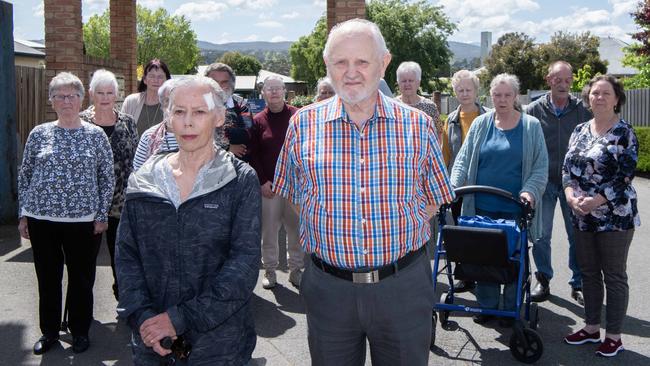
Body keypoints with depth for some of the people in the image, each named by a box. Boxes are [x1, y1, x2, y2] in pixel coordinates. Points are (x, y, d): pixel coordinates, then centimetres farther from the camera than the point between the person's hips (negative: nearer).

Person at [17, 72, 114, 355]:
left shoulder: (96, 135, 0)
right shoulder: (39, 134, 4)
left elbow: (107, 178, 2)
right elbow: (24, 176, 9)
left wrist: (102, 215, -3)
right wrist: (23, 214, 5)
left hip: (83, 220, -1)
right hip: (41, 219, 2)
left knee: (81, 278, 8)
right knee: (47, 277, 11)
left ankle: (80, 331, 25)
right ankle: (49, 331, 28)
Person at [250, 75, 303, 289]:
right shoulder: (258, 121, 4)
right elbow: (253, 154, 3)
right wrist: (262, 181, -5)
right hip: (268, 186, 0)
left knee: (297, 228, 6)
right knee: (268, 230, 6)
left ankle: (296, 269, 20)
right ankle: (270, 270, 20)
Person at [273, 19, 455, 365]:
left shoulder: (418, 125, -2)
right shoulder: (302, 124, -1)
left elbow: (434, 200, 8)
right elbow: (294, 197, 10)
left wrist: (395, 239, 0)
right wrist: (333, 237, 2)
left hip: (404, 286, 0)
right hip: (329, 285, 1)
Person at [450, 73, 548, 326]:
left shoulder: (531, 126, 2)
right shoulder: (481, 124, 7)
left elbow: (541, 166, 1)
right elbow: (463, 159, 5)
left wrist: (530, 191, -16)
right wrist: (453, 186, -11)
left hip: (515, 208, -2)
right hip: (483, 206, 2)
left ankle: (512, 309, 20)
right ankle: (486, 305, 22)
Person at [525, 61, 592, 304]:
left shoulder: (583, 110, 0)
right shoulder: (534, 110, -1)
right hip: (543, 181, 0)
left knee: (577, 236, 7)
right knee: (540, 235, 5)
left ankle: (578, 284, 20)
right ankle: (543, 281, 22)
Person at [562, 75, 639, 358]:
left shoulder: (624, 133, -8)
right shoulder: (580, 130, 9)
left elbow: (624, 177, -14)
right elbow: (567, 167, 8)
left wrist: (594, 201, -20)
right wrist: (571, 195, -10)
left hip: (614, 217, -5)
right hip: (583, 218, 6)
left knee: (614, 276, 4)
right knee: (588, 273, 14)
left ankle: (614, 336, 16)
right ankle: (591, 328, 27)